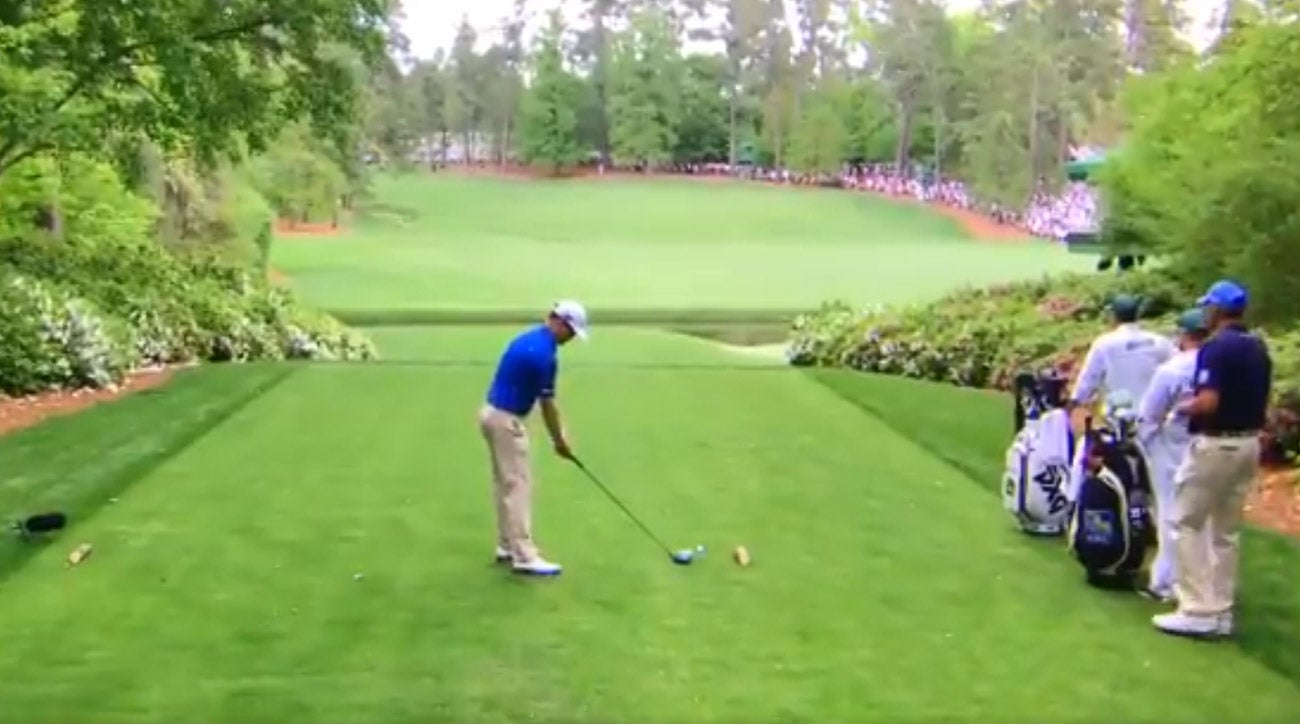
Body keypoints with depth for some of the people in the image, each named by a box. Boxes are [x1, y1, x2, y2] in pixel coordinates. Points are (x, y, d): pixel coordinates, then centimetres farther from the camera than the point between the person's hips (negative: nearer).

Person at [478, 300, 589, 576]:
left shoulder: (530, 338, 11)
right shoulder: (543, 353, -19)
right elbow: (547, 405, -13)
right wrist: (559, 441, -1)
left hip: (495, 413, 10)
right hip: (505, 419, -10)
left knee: (506, 483, 15)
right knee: (518, 485, -8)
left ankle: (508, 546, 22)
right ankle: (524, 556, -7)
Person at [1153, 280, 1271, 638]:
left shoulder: (1216, 347, -17)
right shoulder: (1259, 348, 9)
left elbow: (1207, 403, -25)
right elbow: (1258, 401, 15)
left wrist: (1182, 407, -6)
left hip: (1215, 445, -8)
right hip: (1248, 444, 8)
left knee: (1186, 523, 1)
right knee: (1226, 530, 14)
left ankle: (1198, 611, -1)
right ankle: (1221, 612, 18)